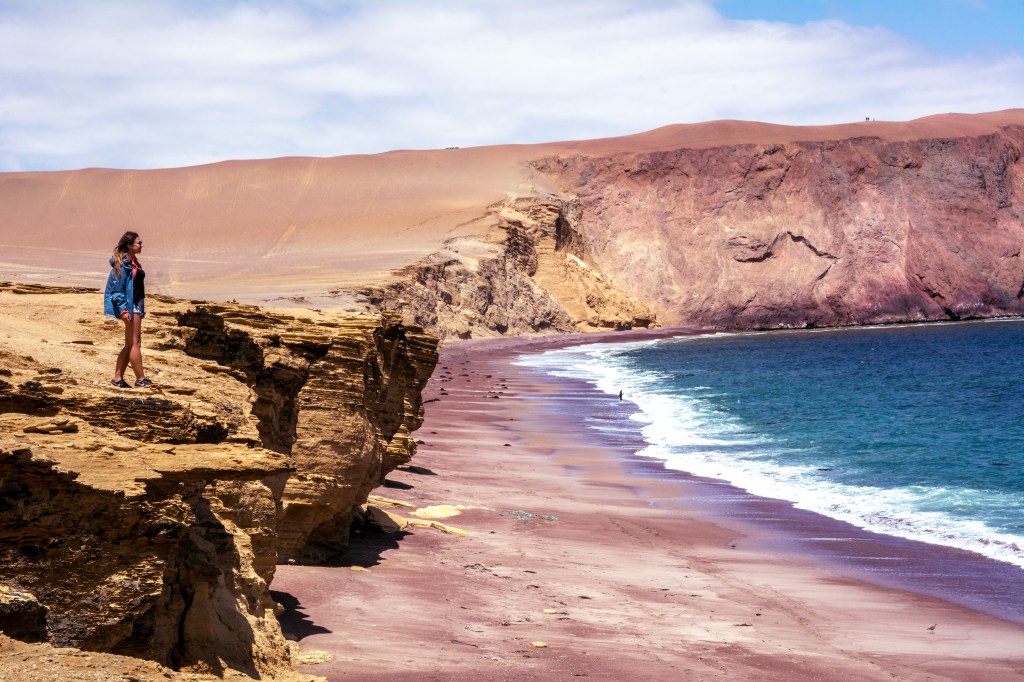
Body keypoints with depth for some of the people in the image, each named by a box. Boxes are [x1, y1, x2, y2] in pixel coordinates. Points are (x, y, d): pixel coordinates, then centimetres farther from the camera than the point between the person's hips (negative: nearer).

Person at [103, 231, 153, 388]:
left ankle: (118, 378, 14)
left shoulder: (133, 262, 13)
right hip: (130, 306, -10)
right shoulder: (122, 265, -15)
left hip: (136, 306, 10)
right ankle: (140, 379, 1)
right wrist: (123, 310, -23)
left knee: (129, 344, 11)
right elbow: (117, 289, -18)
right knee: (135, 343, -4)